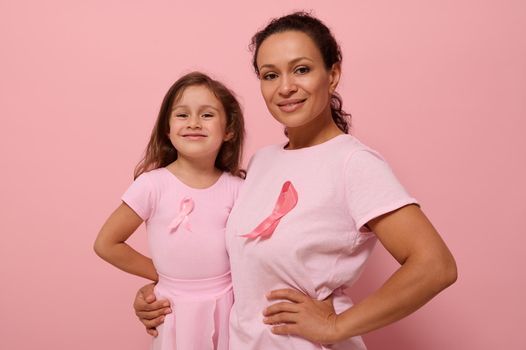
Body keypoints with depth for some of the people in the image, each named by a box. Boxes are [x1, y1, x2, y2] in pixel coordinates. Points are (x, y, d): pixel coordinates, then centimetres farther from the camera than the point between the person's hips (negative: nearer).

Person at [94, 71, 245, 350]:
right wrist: (161, 274, -4)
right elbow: (106, 244, -6)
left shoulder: (236, 188, -7)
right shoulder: (153, 184, -12)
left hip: (228, 306, 2)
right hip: (178, 310, -1)